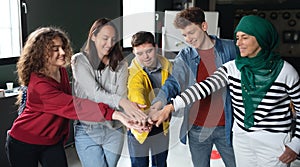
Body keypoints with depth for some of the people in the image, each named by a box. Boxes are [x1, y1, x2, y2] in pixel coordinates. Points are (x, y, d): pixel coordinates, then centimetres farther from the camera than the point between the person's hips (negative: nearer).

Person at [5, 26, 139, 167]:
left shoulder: (62, 71, -4)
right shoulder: (39, 83, -29)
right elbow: (72, 105, -40)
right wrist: (114, 114, -48)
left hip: (53, 140, 6)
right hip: (24, 143, -6)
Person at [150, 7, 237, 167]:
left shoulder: (230, 48, -2)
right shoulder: (184, 57, 0)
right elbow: (174, 82, -14)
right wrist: (160, 101, -33)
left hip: (226, 125, -1)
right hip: (197, 128, 1)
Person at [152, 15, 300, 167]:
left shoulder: (285, 71, -11)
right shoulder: (232, 68, -5)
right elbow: (204, 87, -17)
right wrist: (171, 107, -28)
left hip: (274, 142, -3)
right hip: (241, 138, 3)